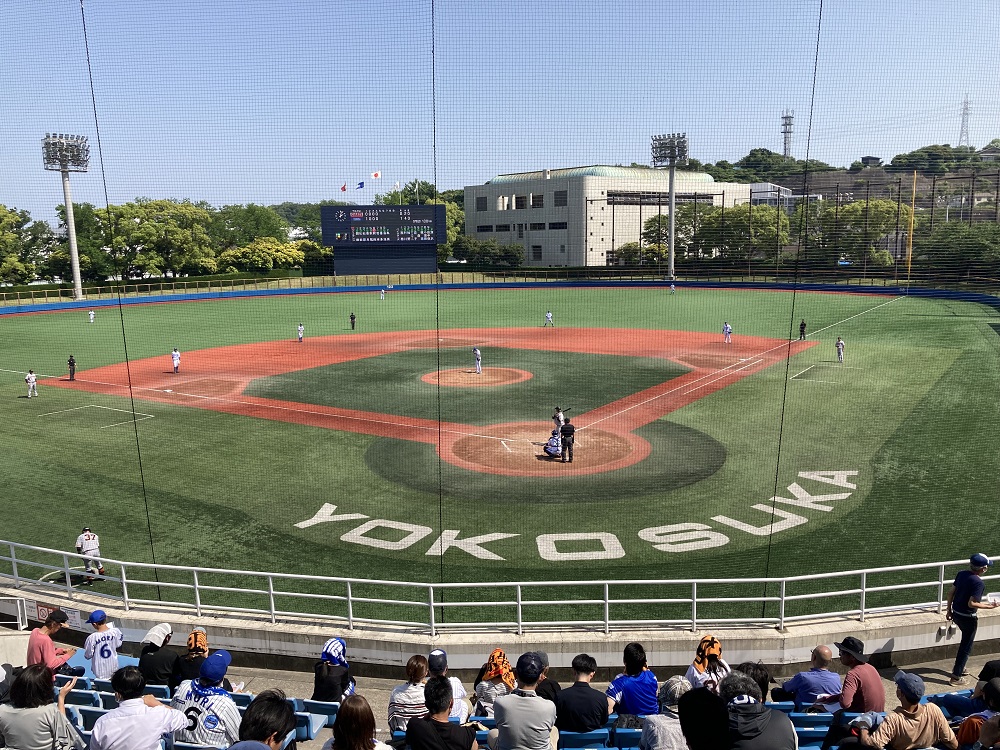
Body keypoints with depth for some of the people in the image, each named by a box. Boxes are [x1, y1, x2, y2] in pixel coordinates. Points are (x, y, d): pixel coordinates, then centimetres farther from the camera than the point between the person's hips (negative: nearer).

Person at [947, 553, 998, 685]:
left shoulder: (961, 574, -2)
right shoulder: (979, 583, -24)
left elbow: (951, 593, 5)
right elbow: (971, 604, -25)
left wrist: (949, 610, 15)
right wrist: (989, 606, -12)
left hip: (956, 613, 7)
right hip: (968, 617, -7)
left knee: (966, 639, 29)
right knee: (966, 646, 8)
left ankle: (959, 666, 40)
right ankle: (957, 677, 13)